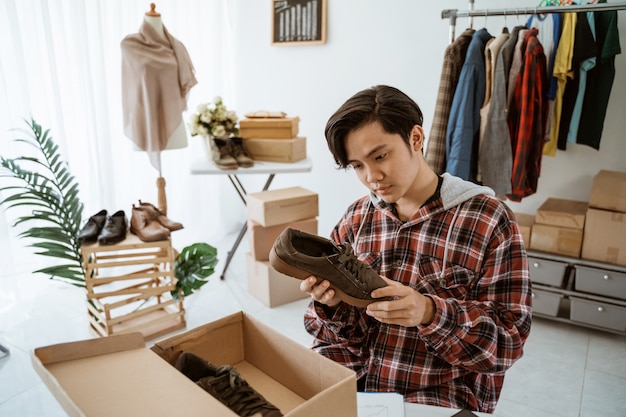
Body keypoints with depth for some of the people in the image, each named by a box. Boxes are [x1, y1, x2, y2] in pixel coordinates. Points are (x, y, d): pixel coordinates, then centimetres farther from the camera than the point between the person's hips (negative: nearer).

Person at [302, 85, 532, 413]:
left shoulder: (489, 220, -8)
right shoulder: (356, 218, 4)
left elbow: (509, 339, -9)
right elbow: (341, 336, 9)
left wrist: (429, 314, -26)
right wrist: (332, 305, -15)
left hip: (441, 397, -4)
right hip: (354, 386, 5)